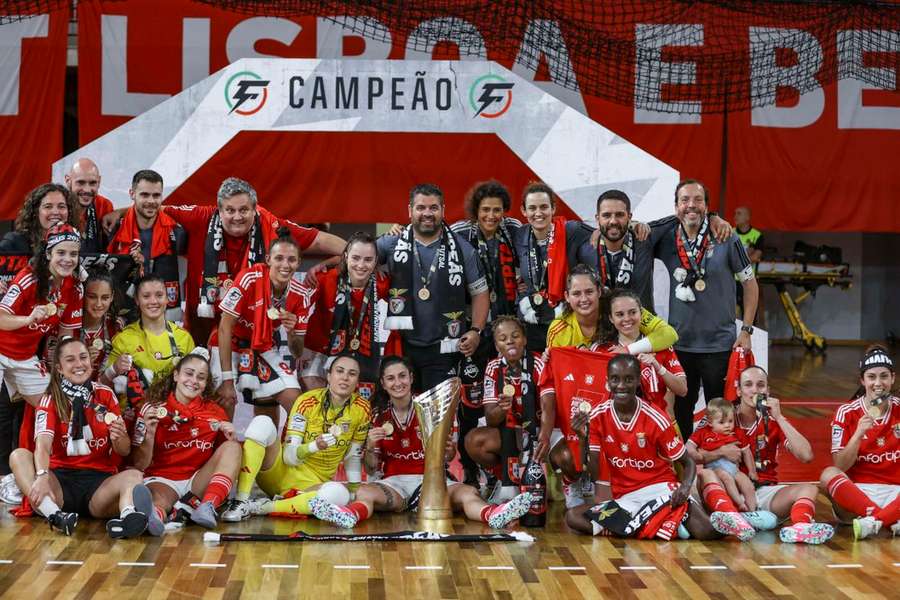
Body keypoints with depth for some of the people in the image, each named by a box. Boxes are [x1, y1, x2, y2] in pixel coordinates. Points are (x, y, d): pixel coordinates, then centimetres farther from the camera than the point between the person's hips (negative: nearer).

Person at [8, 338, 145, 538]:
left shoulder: (106, 395, 8)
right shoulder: (51, 400, 2)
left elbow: (125, 451, 7)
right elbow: (42, 444, -16)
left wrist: (118, 438, -18)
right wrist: (42, 476, -37)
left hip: (100, 480, 1)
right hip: (61, 479, -1)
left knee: (133, 475, -27)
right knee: (19, 456, -24)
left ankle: (127, 516, -60)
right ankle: (54, 515, -49)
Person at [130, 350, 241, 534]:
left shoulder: (215, 412, 8)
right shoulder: (153, 409, 2)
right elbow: (139, 465, 0)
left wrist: (231, 438, -7)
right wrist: (150, 434, -17)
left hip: (199, 481, 3)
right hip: (162, 480, -3)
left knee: (233, 446, -16)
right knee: (156, 498, -37)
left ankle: (208, 507, -36)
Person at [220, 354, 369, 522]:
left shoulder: (362, 409, -3)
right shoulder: (307, 401, -10)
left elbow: (353, 457, 8)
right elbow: (289, 457, -15)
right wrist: (315, 446, -34)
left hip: (312, 484, 1)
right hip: (282, 470, -1)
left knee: (339, 494, -36)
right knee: (262, 422, -27)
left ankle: (259, 508, -27)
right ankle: (241, 501, -30)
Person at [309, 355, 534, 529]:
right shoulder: (380, 419, 11)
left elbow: (448, 457, 11)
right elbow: (371, 470, 12)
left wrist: (449, 452, -14)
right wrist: (370, 447, -9)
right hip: (394, 483, 1)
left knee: (468, 493, -32)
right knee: (364, 492, -32)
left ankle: (492, 515, -62)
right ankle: (351, 515, -64)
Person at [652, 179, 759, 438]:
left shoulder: (726, 240, -5)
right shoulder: (666, 241, 0)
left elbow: (750, 283, 2)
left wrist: (746, 330, -3)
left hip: (720, 345, -2)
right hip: (679, 345, 2)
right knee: (681, 410, 13)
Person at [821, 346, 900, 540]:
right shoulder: (847, 413, 0)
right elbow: (840, 467, -5)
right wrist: (859, 434, -19)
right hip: (856, 493, -1)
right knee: (828, 475, -32)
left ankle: (874, 522, -38)